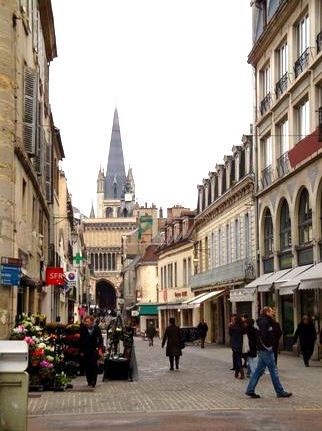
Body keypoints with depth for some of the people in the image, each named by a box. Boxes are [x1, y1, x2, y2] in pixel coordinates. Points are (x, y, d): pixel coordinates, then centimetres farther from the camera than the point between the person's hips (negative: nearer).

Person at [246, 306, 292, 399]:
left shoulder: (265, 321, 17)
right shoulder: (264, 321, -15)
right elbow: (262, 334, -27)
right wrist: (268, 345, -22)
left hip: (263, 350, 10)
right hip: (266, 350, -10)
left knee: (259, 370, 12)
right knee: (273, 371, -3)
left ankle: (250, 390, 13)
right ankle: (280, 392, 4)